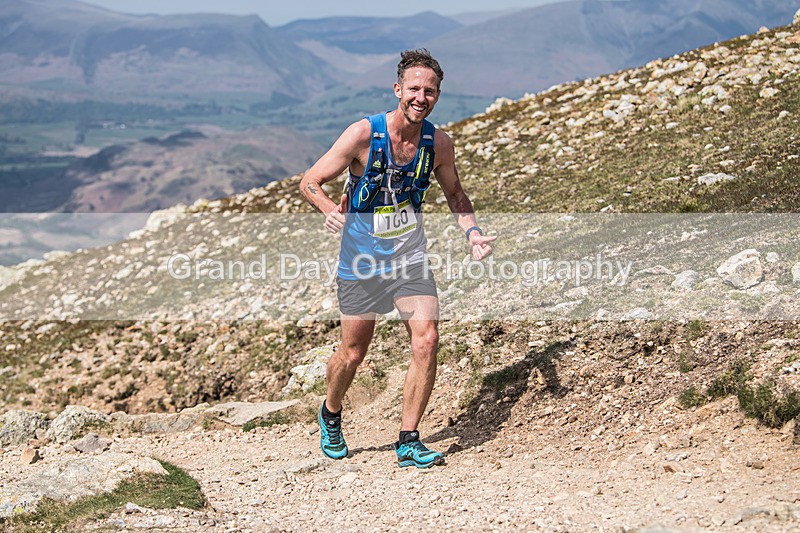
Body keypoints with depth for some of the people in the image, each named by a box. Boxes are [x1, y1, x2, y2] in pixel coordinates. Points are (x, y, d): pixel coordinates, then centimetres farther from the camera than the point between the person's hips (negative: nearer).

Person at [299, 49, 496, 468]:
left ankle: (408, 441, 2)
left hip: (409, 256, 3)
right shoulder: (364, 134, -17)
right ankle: (331, 414, 40)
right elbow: (310, 182, -12)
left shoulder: (438, 143, -6)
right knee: (353, 352, 9)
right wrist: (332, 211, -33)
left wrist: (472, 232, -3)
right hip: (361, 258, -2)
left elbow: (453, 191, 14)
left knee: (426, 341, -12)